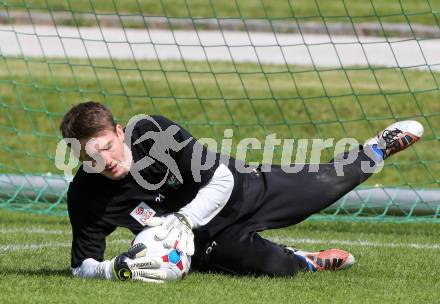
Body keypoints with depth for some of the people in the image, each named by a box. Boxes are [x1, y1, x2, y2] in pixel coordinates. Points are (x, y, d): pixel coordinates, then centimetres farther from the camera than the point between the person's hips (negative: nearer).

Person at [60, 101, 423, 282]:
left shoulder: (151, 131, -29)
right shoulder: (86, 196, -27)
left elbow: (220, 179, -24)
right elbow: (83, 266, -19)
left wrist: (184, 220, -40)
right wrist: (117, 269, -42)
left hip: (239, 191, 0)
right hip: (206, 240, 0)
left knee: (326, 184, 8)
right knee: (276, 266, -23)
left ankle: (377, 149, 43)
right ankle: (310, 261, 15)